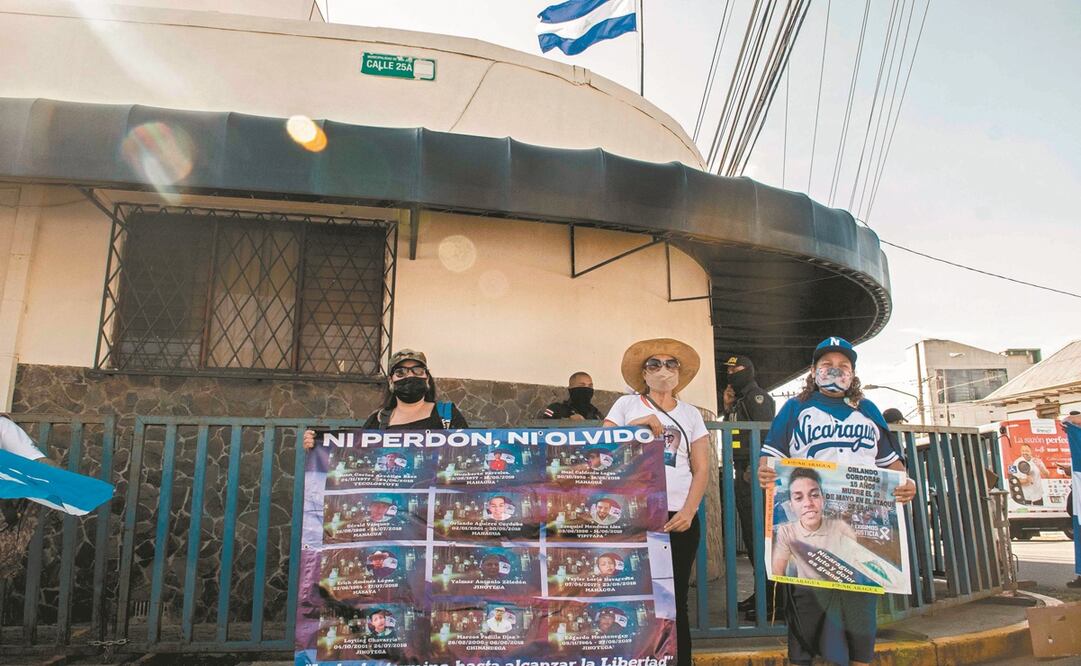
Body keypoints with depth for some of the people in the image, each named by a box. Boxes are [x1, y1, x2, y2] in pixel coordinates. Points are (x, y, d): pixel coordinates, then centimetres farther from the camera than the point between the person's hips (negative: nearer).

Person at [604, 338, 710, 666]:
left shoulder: (691, 413, 12)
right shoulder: (626, 405, 7)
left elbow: (701, 469, 8)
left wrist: (688, 512, -7)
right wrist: (634, 426, -13)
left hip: (678, 518, 2)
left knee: (675, 601, 5)